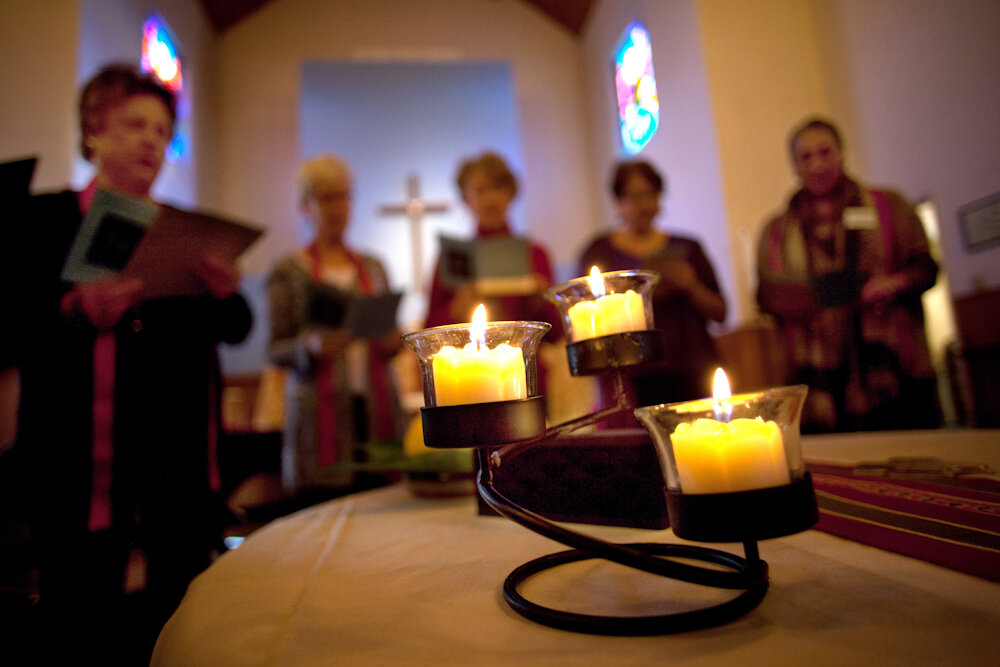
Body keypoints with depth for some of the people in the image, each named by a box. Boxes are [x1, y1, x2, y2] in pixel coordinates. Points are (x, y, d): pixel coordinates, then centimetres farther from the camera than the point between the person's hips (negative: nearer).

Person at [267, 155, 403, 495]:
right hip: (322, 408, -3)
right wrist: (313, 345, -17)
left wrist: (392, 342, -1)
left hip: (377, 405, 3)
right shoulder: (288, 272, 4)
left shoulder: (373, 267, 16)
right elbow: (276, 350, 1)